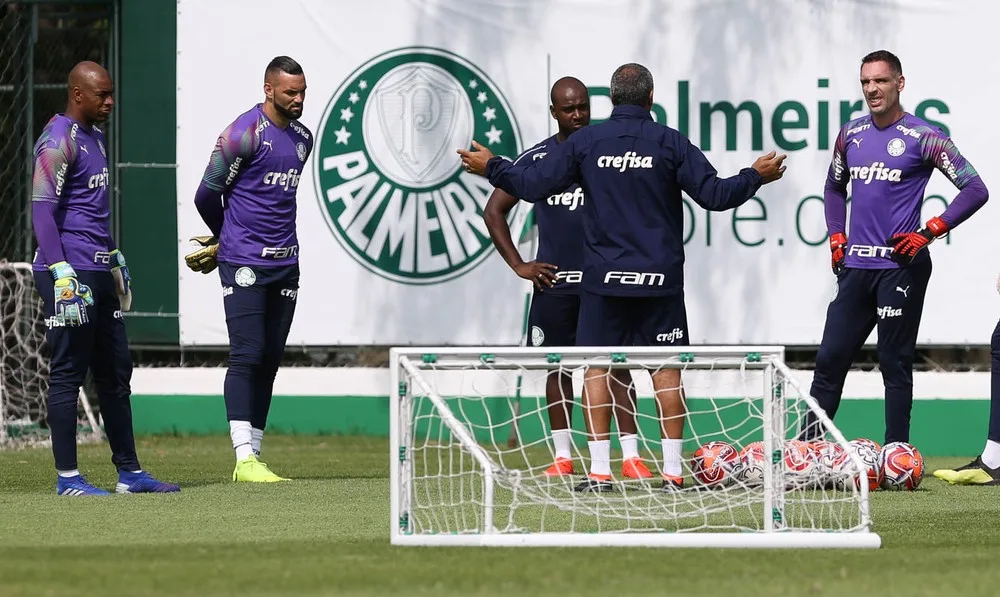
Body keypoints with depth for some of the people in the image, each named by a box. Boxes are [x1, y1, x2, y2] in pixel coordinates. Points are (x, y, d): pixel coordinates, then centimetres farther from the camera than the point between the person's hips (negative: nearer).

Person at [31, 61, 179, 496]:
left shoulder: (94, 138, 17)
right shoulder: (58, 141, -13)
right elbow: (43, 211, -18)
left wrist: (115, 258, 27)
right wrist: (61, 273, -25)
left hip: (99, 274, 10)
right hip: (70, 274, -10)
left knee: (116, 371, 11)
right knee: (68, 373, -5)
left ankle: (129, 472, 16)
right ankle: (67, 477, -2)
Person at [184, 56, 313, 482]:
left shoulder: (303, 139, 13)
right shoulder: (244, 134, -10)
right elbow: (207, 194, -5)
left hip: (285, 263, 7)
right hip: (244, 264, -7)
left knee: (270, 360, 6)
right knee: (247, 355, -12)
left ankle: (253, 454, 9)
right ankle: (244, 459, -15)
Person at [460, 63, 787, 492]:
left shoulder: (585, 142, -2)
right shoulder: (670, 143, -4)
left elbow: (532, 184, -1)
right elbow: (714, 194, -4)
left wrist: (491, 167, 16)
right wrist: (757, 176, 12)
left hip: (603, 279, 0)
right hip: (660, 279, 0)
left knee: (597, 367, 5)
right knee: (666, 369, 4)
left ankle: (599, 471, 0)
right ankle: (672, 472, 0)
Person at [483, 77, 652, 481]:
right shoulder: (536, 159, 4)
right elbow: (494, 211, 10)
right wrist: (518, 265, 3)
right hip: (554, 281, 1)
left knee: (617, 365, -5)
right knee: (558, 367, 5)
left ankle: (631, 456, -6)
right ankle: (563, 456, 12)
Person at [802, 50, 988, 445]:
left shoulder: (922, 137, -7)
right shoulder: (851, 134, 10)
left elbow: (975, 190, -9)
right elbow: (834, 187, 27)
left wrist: (929, 233, -13)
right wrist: (837, 238, 14)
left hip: (900, 266, -5)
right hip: (855, 266, 5)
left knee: (894, 364, -1)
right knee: (830, 359, 5)